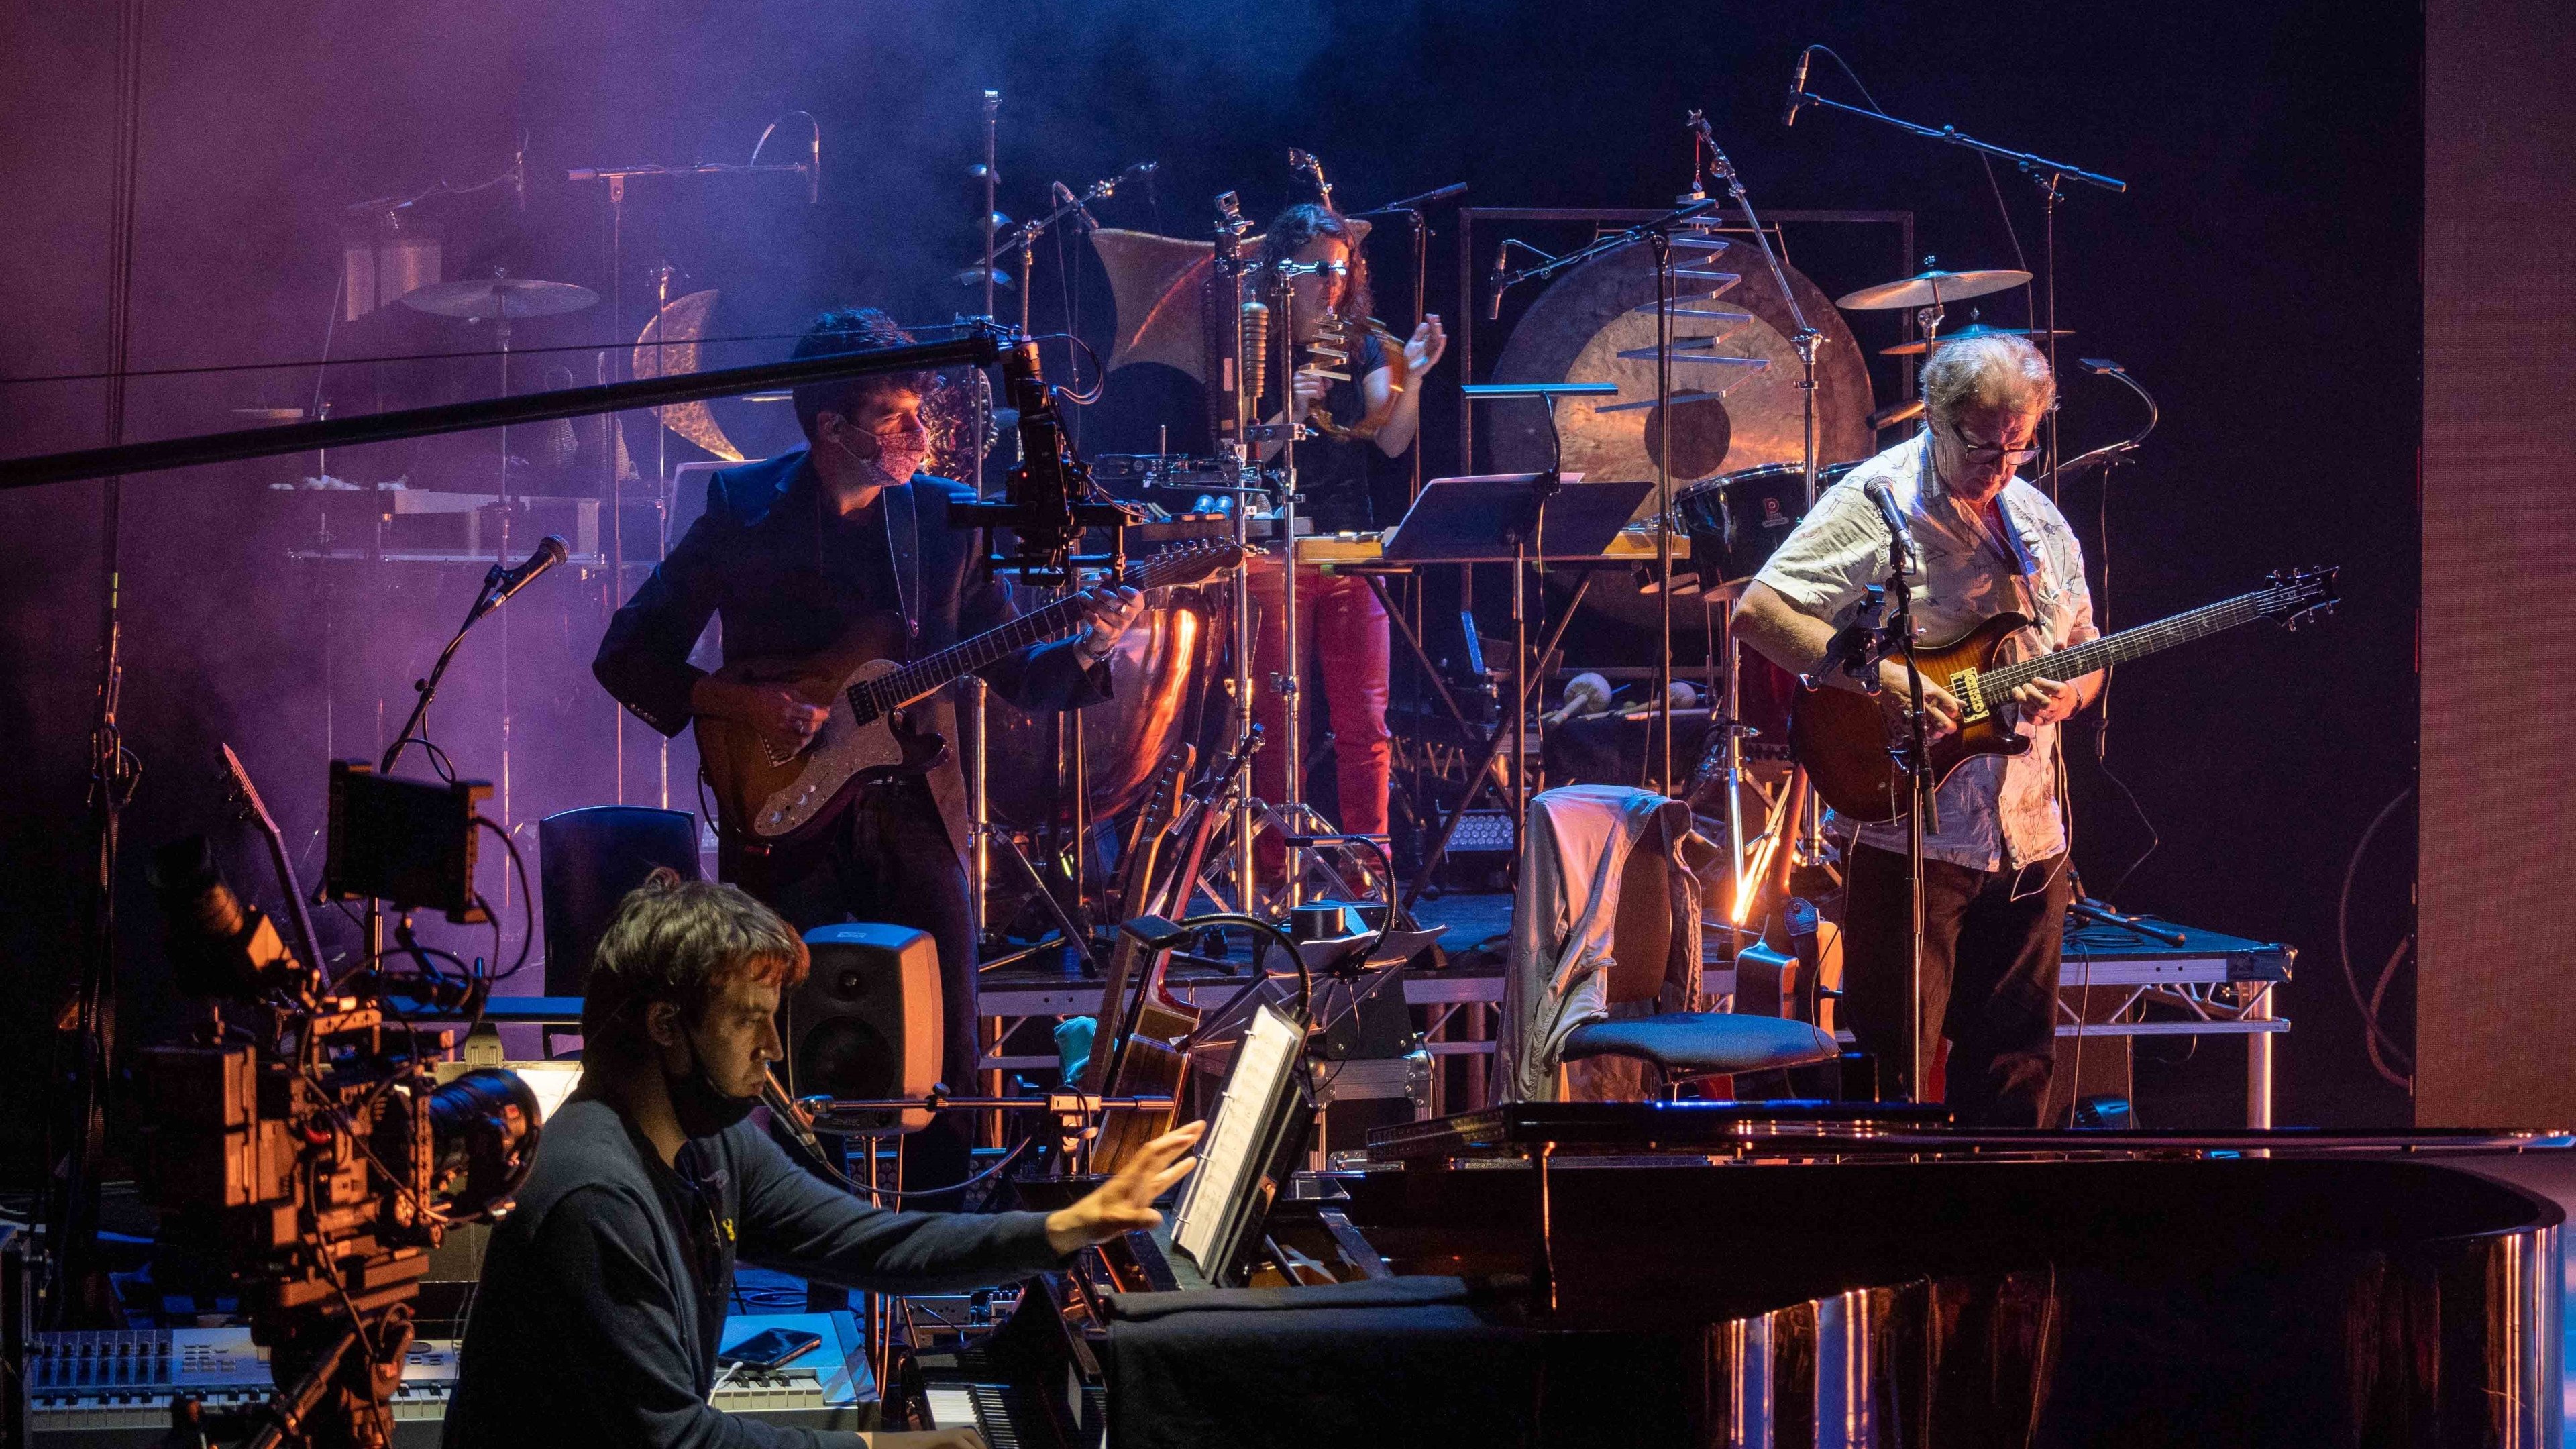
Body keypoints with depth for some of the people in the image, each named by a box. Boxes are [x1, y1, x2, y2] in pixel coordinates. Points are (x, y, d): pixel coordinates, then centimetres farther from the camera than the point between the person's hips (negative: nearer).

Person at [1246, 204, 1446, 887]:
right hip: (1276, 551, -3)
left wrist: (1413, 376, -16)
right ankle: (1278, 874, 1)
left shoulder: (1362, 345, 10)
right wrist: (1290, 413, -22)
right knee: (1281, 725, -3)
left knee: (1365, 723, 1)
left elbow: (1392, 440, -1)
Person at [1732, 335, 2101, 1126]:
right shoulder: (1876, 503, -9)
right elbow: (1757, 611, -16)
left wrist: (2070, 689, -2)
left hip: (2030, 837, 6)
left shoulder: (2038, 520, 13)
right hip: (1911, 832, -6)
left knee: (2016, 1064, 10)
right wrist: (1880, 677, -24)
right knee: (1895, 1057, -5)